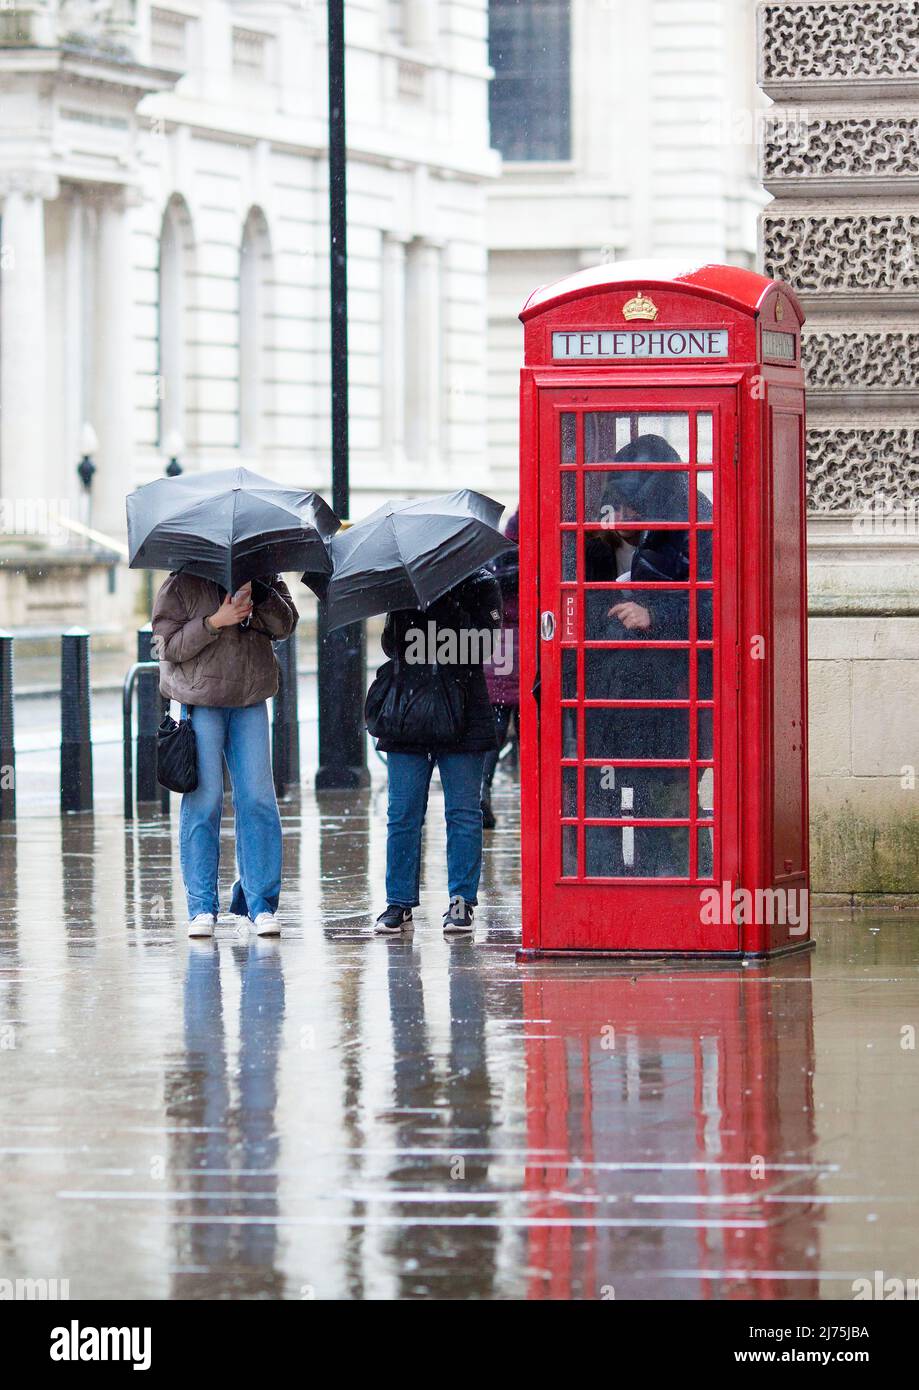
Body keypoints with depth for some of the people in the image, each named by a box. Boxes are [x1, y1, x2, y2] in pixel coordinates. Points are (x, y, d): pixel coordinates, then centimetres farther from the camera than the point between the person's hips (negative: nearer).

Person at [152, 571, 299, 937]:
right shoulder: (182, 585, -1)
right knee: (203, 800, -3)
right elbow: (169, 644, -7)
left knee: (258, 798, -2)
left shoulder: (266, 579, 9)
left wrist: (257, 593, -16)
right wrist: (215, 621, -18)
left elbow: (285, 625, -2)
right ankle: (202, 907, 2)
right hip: (201, 701, -3)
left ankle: (258, 902, 4)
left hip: (251, 701, 3)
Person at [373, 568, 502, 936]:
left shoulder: (478, 584, 3)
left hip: (463, 718, -3)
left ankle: (462, 902, 5)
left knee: (463, 811, 1)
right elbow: (391, 646, 11)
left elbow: (484, 644, -9)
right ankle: (399, 903, 9)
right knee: (403, 813, 3)